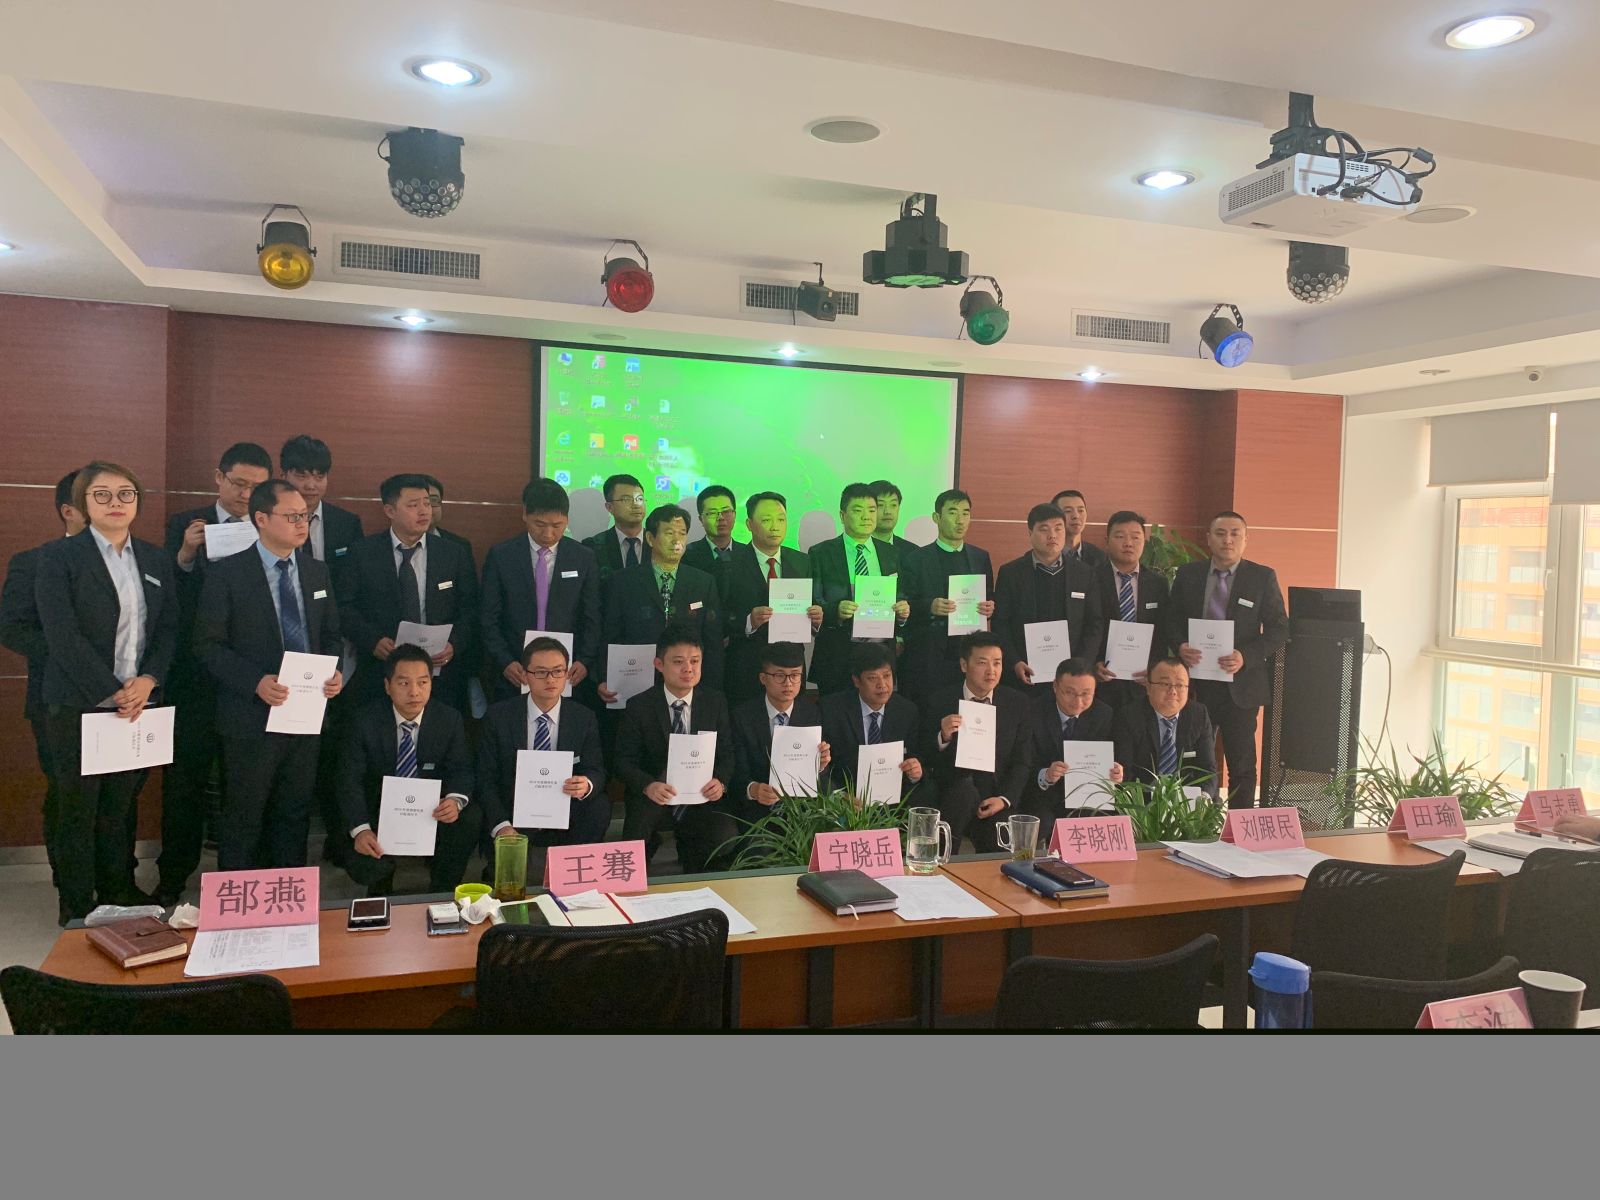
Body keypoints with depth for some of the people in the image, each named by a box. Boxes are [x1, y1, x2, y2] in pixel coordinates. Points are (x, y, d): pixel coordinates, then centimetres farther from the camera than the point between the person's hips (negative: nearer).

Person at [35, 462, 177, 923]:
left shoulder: (156, 559, 10)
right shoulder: (59, 557, -4)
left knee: (121, 806, 12)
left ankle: (119, 893, 26)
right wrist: (114, 692, -15)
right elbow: (62, 635, -12)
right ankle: (77, 910, 18)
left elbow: (168, 629, 8)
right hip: (78, 707, -4)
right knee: (78, 810, 6)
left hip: (138, 705, 4)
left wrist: (147, 682, -8)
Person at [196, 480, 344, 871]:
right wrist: (256, 682, -21)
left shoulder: (317, 573, 9)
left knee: (295, 816, 14)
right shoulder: (226, 573, -6)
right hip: (252, 717, -5)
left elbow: (331, 635, 16)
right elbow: (208, 643, -8)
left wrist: (334, 672, -4)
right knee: (243, 822, 6)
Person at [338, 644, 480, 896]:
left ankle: (441, 893, -3)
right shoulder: (364, 722, -11)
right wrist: (360, 829, -29)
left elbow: (461, 770, -6)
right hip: (379, 812, -1)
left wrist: (456, 800, -31)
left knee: (469, 819, -28)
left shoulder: (450, 720, -6)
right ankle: (381, 898, 15)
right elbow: (351, 779, -12)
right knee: (364, 868, -26)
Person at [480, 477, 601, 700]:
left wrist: (585, 662, -9)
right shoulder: (500, 555, 1)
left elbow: (592, 620, 4)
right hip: (515, 678, 0)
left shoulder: (585, 558, 3)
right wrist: (505, 662, -11)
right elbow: (489, 620, 1)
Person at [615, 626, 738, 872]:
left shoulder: (716, 702, 3)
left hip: (702, 797, 1)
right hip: (654, 797, -1)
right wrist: (648, 785, -25)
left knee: (726, 838, -26)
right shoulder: (639, 706, -4)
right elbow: (625, 760, -5)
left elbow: (726, 752, 6)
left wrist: (721, 782, -16)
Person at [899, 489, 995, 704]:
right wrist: (930, 607, -19)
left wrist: (990, 608, -6)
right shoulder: (915, 560, 2)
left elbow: (989, 599, 16)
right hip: (927, 660, -3)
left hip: (970, 655, 3)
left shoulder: (981, 558, 13)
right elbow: (904, 608, -2)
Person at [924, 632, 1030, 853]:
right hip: (952, 795, 0)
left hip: (998, 799, 0)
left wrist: (1004, 799, -13)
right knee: (966, 788, -33)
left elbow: (1022, 762, 3)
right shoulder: (940, 702, -1)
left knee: (1000, 850, -27)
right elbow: (925, 758, 0)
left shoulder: (1017, 705, 4)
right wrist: (943, 737, -21)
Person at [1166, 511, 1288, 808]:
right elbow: (1172, 621, 11)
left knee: (1242, 766, 7)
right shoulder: (1188, 574, 6)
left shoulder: (1263, 577, 0)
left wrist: (1245, 656, -17)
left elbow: (1279, 630, -1)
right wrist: (1181, 645, -11)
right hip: (1195, 683, 1)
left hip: (1240, 685, -1)